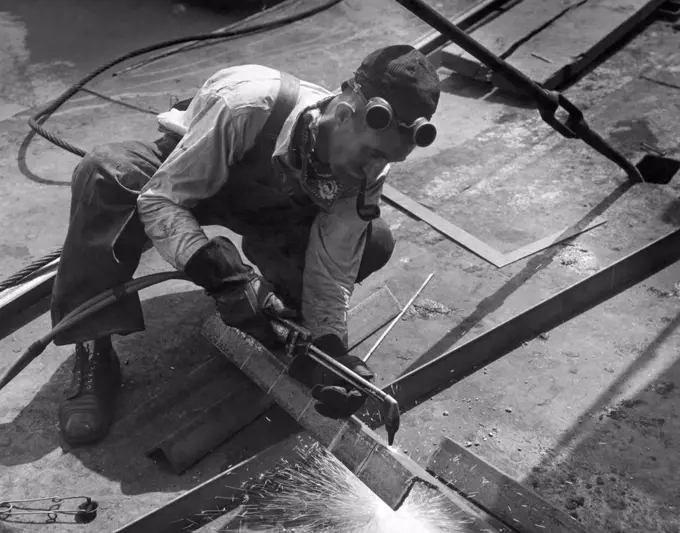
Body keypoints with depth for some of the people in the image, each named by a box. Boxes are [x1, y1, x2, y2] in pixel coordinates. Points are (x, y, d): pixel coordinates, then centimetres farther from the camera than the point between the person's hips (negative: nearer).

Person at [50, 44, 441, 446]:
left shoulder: (365, 171, -26)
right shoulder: (249, 104, -41)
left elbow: (332, 270, -21)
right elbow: (158, 199, -36)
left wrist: (329, 347, -36)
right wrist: (224, 275, -49)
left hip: (269, 208, 3)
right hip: (182, 175, -2)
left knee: (374, 243, -17)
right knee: (105, 173, -36)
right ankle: (94, 355, -24)